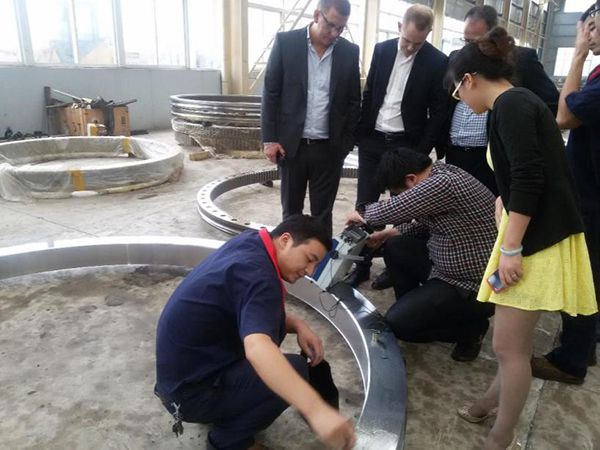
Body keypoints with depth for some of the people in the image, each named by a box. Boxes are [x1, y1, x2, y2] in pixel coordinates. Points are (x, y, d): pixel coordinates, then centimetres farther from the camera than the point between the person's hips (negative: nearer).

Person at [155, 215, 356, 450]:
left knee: (275, 323, 10)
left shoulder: (250, 243, 1)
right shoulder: (257, 273, -26)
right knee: (296, 371, -15)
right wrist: (317, 410, -53)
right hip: (189, 390, -9)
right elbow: (257, 348, -44)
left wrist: (297, 325, -4)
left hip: (183, 363, 9)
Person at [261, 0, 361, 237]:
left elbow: (353, 101, 8)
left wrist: (347, 142, 3)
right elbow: (270, 92, -1)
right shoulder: (286, 42, -2)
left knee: (322, 213, 9)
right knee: (291, 211, 12)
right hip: (292, 144, 0)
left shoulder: (350, 52, 2)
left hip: (330, 147, 1)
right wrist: (269, 138, -5)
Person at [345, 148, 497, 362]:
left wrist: (362, 214, -5)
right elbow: (426, 222, 16)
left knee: (398, 322, -14)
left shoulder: (444, 183, -28)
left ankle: (471, 328, 7)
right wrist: (390, 232, 12)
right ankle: (416, 307, 22)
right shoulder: (438, 174, 3)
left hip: (475, 285, -9)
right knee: (393, 247, 11)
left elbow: (392, 210, -25)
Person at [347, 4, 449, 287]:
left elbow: (439, 112, -5)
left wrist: (422, 152, -10)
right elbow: (368, 93, 10)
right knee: (365, 205, 4)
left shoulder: (437, 62, -6)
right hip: (373, 140, 3)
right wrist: (360, 134, 6)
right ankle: (361, 265, 15)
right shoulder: (382, 50, 4)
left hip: (406, 145, -3)